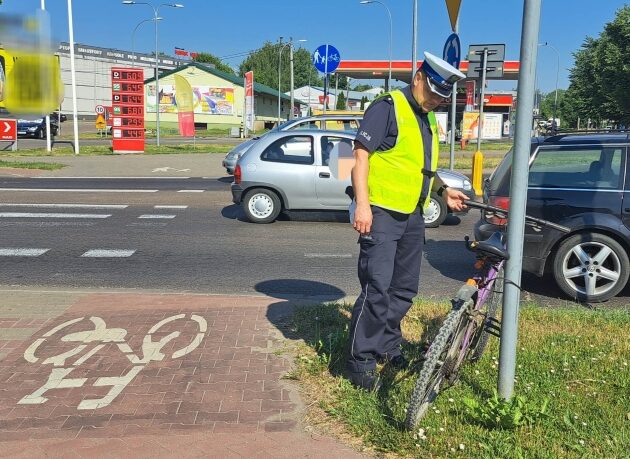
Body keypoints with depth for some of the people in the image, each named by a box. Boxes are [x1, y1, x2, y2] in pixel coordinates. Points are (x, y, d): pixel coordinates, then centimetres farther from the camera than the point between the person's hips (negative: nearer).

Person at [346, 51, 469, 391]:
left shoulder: (428, 120, 18)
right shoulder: (388, 107, -9)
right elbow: (361, 153, -16)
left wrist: (444, 191, 16)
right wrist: (362, 204, -23)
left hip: (412, 216, 9)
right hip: (381, 214, -9)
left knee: (405, 289, 14)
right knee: (377, 288, -11)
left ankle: (387, 346, 28)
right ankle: (361, 359, 0)